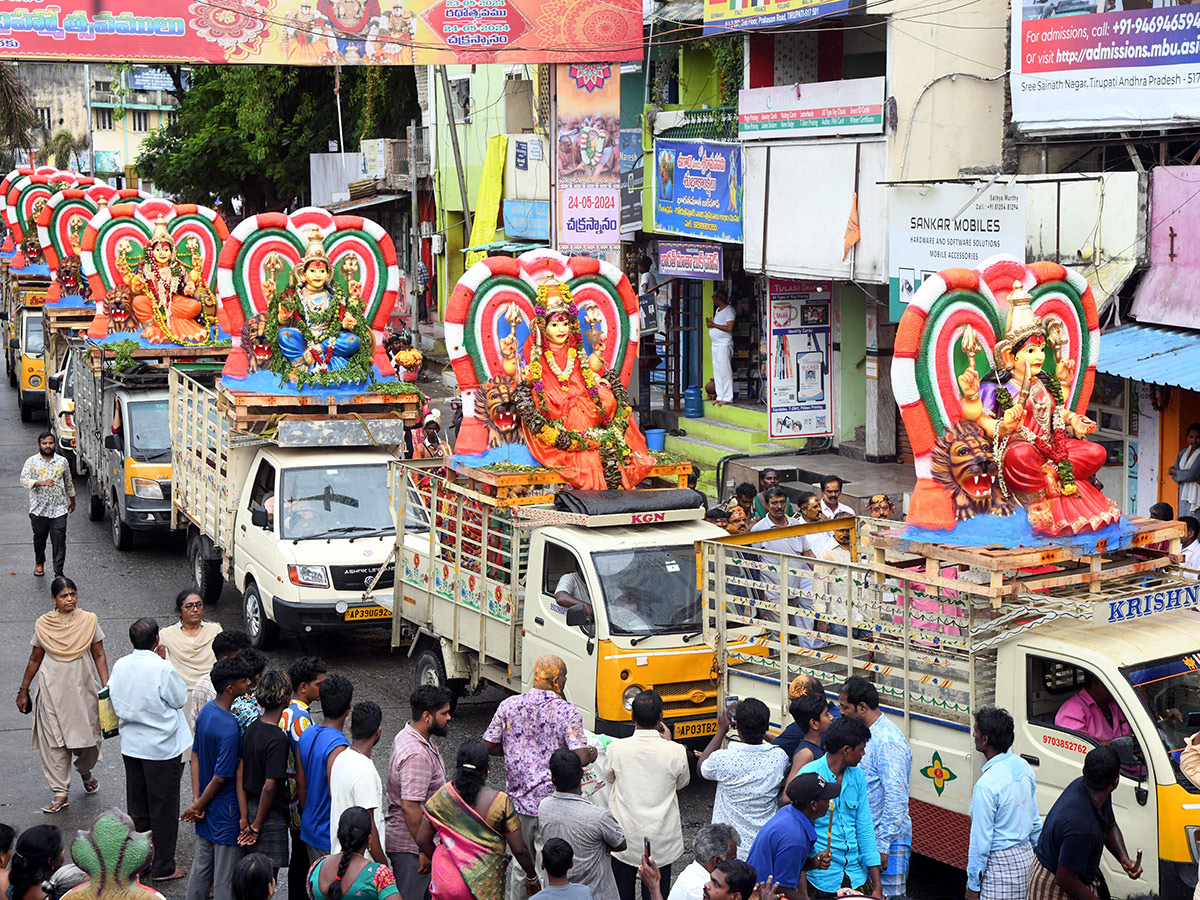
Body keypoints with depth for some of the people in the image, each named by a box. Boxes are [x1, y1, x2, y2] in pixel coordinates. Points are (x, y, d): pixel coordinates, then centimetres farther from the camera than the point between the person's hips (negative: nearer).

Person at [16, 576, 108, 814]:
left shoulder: (89, 620, -2)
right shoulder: (43, 624, -1)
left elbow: (99, 656, 2)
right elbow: (35, 660, 9)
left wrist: (106, 687, -6)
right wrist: (23, 691, 13)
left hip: (83, 688, 0)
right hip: (53, 690, 0)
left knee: (88, 738, 4)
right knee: (53, 742, -2)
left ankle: (85, 770, 37)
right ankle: (61, 793, 7)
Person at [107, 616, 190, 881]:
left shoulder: (120, 666, -4)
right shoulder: (162, 668, -22)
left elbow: (115, 701, 3)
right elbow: (180, 698, -9)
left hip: (131, 745, 6)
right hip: (162, 747, -6)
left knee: (137, 805, 18)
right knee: (163, 807, 5)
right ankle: (163, 867, 12)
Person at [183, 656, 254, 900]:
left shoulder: (206, 711, 0)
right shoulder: (230, 729, -28)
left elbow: (195, 755, 4)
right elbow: (221, 777, -22)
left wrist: (197, 800, 1)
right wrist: (198, 805, -7)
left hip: (207, 809, 8)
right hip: (226, 813, -8)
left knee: (202, 864, 21)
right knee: (226, 873, 6)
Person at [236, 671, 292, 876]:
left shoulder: (251, 728, 2)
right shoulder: (278, 739, -22)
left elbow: (240, 775, 3)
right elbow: (270, 786, -24)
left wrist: (244, 817, 3)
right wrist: (257, 826, -14)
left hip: (252, 808, 8)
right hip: (271, 815, -8)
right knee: (268, 878, 3)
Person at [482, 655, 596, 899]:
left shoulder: (509, 705, -1)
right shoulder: (567, 712, -13)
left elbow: (489, 745, 5)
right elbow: (580, 757, -20)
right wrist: (592, 755, 2)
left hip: (518, 799, 4)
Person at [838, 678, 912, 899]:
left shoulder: (887, 741, -20)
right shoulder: (870, 734, 11)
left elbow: (896, 798, -24)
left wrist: (883, 845, -23)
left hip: (888, 839, -10)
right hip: (868, 835, 10)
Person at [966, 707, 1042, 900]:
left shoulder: (987, 785, -24)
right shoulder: (1023, 767, 2)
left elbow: (981, 840, -19)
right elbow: (1035, 821, 12)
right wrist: (1038, 854, 24)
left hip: (999, 864, -8)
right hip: (1026, 856, 9)